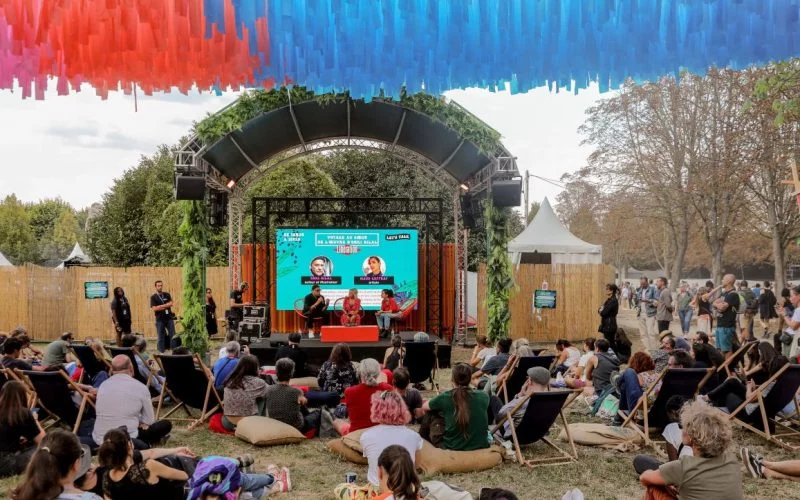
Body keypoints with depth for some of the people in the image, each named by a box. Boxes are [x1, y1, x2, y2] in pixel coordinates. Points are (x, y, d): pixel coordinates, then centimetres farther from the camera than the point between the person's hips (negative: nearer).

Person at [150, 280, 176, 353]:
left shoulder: (167, 295, 9)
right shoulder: (153, 297, 1)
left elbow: (170, 304, -5)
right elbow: (154, 308, -10)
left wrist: (160, 306, -11)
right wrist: (165, 306, -9)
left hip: (169, 318, 2)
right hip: (160, 319, -2)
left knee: (173, 335, 0)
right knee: (161, 336, 4)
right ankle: (161, 352, 10)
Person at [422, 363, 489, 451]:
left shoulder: (445, 397, -12)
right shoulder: (483, 397, -7)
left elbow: (424, 407, 9)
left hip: (452, 448, -2)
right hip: (481, 447, 3)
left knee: (430, 415, 18)